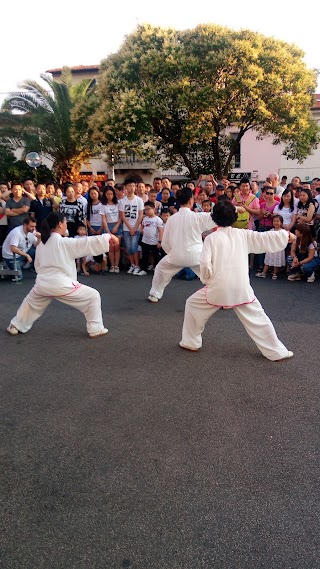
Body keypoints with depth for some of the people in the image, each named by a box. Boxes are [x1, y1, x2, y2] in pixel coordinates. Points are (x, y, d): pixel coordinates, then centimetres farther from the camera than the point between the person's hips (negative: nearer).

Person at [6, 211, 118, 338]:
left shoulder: (41, 244, 12)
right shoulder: (65, 242, -10)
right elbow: (88, 243, -14)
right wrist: (109, 237, -9)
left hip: (42, 283, 7)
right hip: (61, 285, -7)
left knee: (31, 302, 36)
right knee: (93, 296, 5)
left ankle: (15, 326, 45)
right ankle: (95, 329, 8)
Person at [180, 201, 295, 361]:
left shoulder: (211, 238, -4)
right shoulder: (243, 235, 5)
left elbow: (205, 264, -12)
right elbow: (266, 238, 10)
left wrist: (206, 280, 7)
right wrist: (286, 235, 25)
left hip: (218, 288, -2)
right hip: (242, 288, 2)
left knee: (192, 304, 20)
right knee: (258, 319, 16)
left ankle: (191, 343, 26)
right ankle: (277, 352, 19)